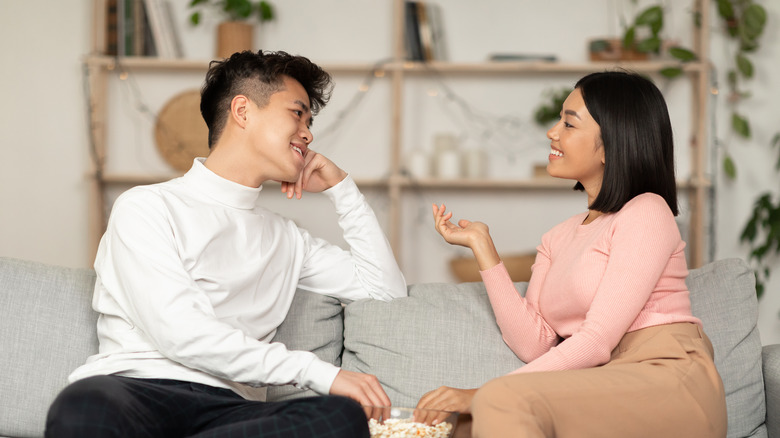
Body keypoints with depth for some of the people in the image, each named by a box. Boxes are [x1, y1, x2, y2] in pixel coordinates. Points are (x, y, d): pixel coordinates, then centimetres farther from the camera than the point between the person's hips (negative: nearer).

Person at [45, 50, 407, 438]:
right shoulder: (147, 207, 8)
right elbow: (178, 332, -7)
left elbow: (387, 289, 35)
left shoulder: (285, 239, 30)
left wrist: (341, 188, 29)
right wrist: (318, 372, -12)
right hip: (134, 389, -7)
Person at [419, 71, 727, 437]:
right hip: (607, 397, 6)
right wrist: (481, 246, 7)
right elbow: (533, 344, 7)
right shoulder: (557, 239, 22)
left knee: (501, 400, -28)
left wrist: (482, 394, -16)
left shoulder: (646, 214, -1)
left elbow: (597, 341, -11)